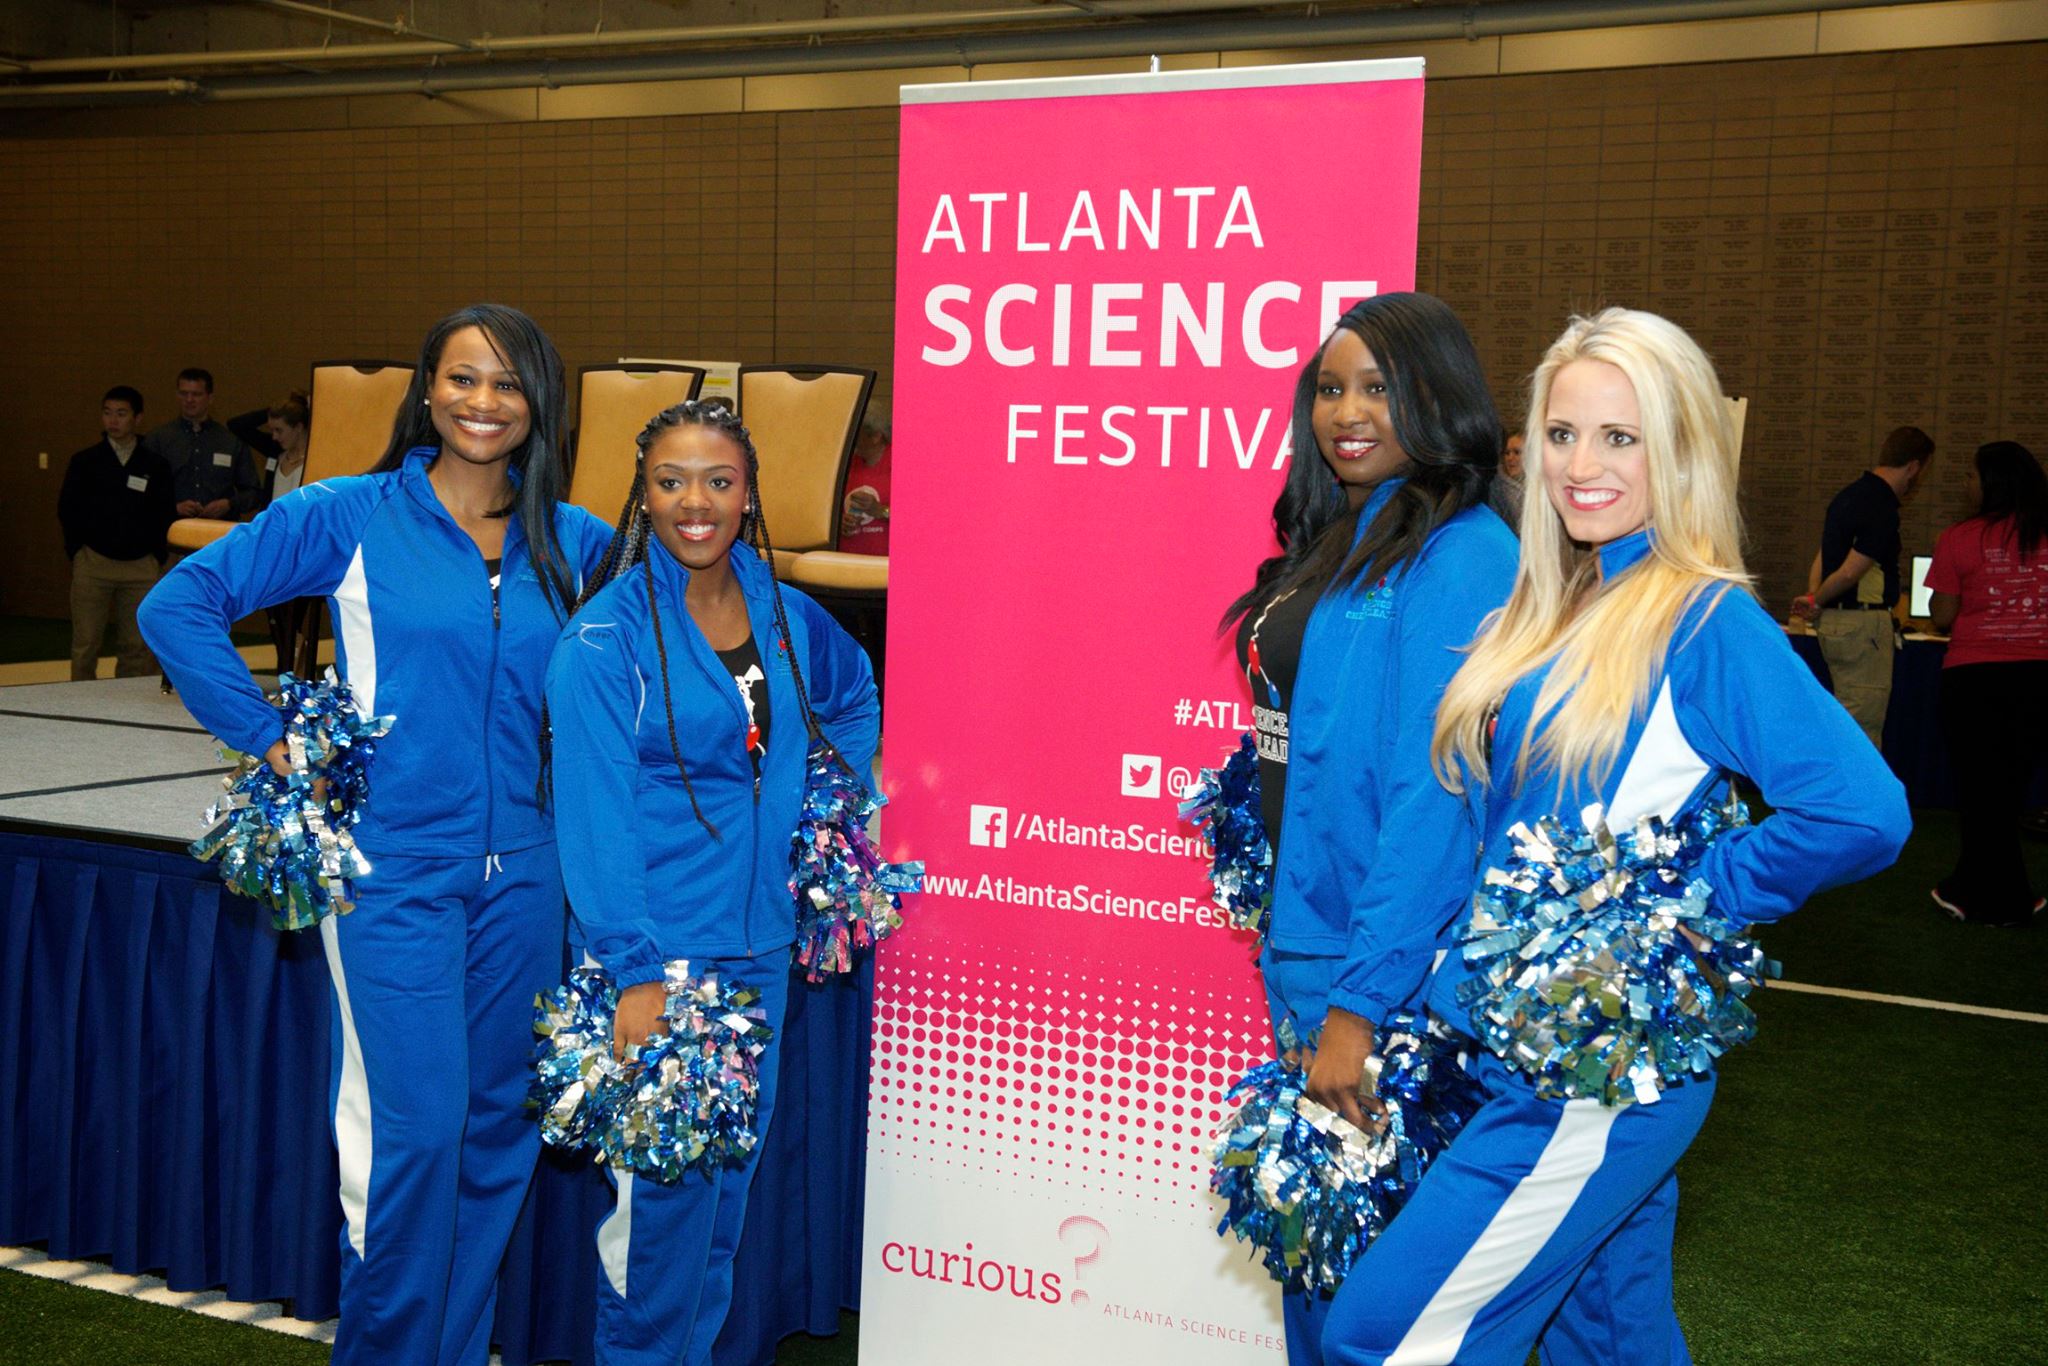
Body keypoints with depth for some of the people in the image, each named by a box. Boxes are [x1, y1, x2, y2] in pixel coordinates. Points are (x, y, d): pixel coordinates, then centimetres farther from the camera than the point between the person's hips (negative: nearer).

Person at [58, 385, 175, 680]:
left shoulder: (156, 465, 5)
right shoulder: (84, 461, 5)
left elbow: (163, 515, 9)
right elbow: (66, 510, 8)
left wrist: (156, 556, 1)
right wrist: (77, 553, 2)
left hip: (141, 566, 1)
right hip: (93, 563, 0)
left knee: (137, 647, 2)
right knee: (85, 645, 0)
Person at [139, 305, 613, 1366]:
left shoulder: (576, 544, 7)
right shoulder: (351, 517, -3)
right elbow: (178, 605, -1)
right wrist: (270, 740, -5)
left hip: (523, 872, 4)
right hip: (393, 869, -4)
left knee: (499, 1124, 10)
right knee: (418, 1129, -5)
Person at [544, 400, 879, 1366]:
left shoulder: (786, 618, 7)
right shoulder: (606, 634, -10)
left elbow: (852, 696, 29)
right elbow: (594, 815, -15)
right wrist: (635, 972, -22)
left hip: (756, 946, 6)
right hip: (654, 957, -5)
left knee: (730, 1188, 13)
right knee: (670, 1193, -5)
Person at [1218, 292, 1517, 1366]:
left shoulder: (1460, 556, -16)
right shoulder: (1334, 544, 12)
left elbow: (1435, 794, -21)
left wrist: (1360, 1002, -23)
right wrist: (1292, 960, 14)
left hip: (1388, 978, -8)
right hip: (1305, 953, 9)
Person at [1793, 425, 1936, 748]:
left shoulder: (1850, 495, 15)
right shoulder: (1883, 509, -17)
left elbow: (1823, 556, 16)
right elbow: (1850, 572, -20)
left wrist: (1813, 598, 5)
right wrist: (1816, 602, -4)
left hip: (1835, 621, 10)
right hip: (1863, 621, -10)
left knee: (1847, 719, 15)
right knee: (1863, 734, -6)